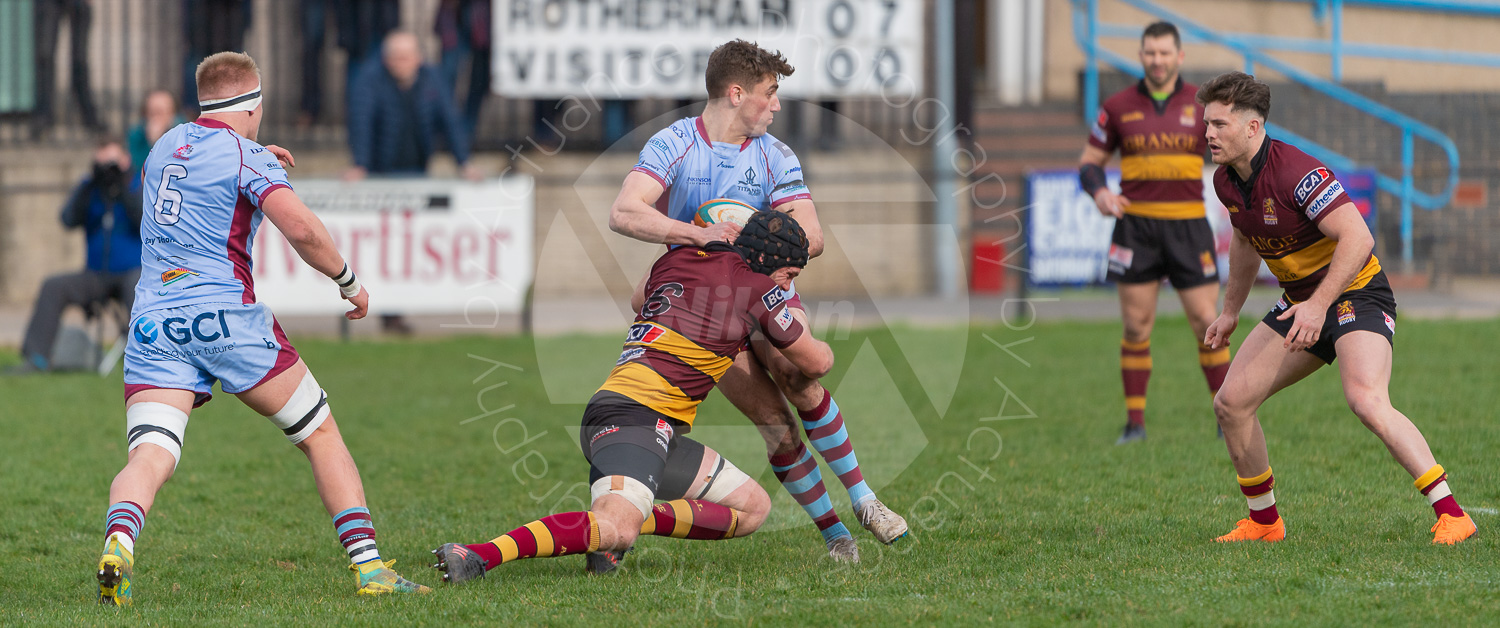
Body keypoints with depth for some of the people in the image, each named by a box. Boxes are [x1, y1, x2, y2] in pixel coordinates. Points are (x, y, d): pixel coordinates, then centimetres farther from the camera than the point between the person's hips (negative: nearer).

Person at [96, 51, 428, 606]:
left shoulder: (165, 146, 18)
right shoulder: (244, 155, -3)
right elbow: (301, 229, -17)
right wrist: (348, 282, -1)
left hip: (153, 321, 4)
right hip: (227, 318, -4)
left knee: (150, 457, -9)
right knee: (321, 435, 10)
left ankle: (118, 542, -40)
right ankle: (369, 568, 4)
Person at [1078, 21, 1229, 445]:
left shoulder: (1202, 104, 3)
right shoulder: (1119, 108, 4)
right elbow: (1089, 163, 11)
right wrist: (1099, 192, -11)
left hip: (1188, 226, 0)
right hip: (1136, 226, 1)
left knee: (1206, 323, -3)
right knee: (1136, 327, -1)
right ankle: (1135, 422, 7)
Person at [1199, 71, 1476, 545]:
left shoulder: (1295, 172, -26)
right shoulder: (1227, 181, 1)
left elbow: (1358, 238, -30)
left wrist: (1319, 304, -33)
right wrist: (1230, 311, 26)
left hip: (1355, 295, -9)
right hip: (1300, 303, 9)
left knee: (1367, 403, -30)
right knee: (1231, 402, 2)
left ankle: (1451, 515, -27)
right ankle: (1264, 521, 17)